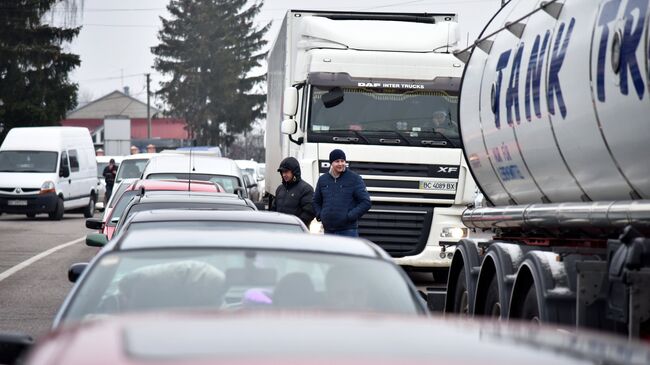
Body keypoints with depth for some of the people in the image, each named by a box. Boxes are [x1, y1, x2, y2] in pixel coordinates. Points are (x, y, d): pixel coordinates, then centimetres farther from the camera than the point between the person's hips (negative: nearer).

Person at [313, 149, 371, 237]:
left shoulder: (354, 179, -1)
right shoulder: (323, 179, 12)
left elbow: (365, 202, -4)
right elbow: (316, 201, 24)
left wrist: (350, 216, -12)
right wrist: (320, 215, 6)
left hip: (348, 230, -4)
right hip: (328, 230, 4)